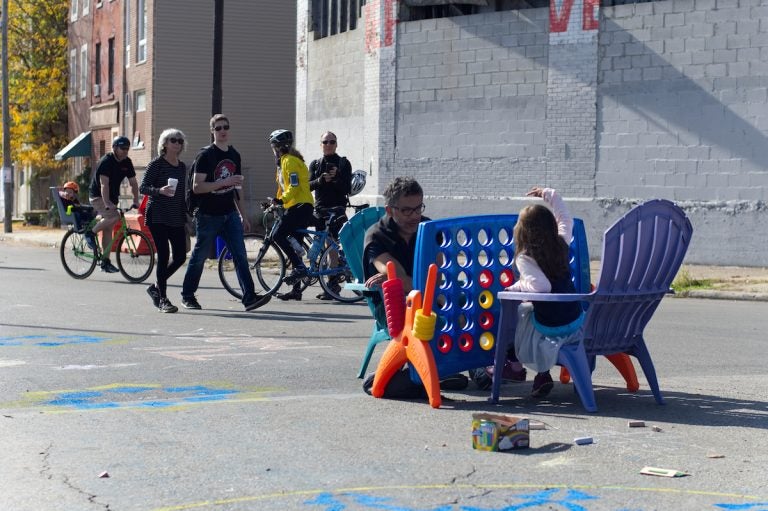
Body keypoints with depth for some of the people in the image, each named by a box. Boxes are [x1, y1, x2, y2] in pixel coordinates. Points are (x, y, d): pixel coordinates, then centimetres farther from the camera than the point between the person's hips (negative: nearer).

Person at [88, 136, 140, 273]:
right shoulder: (106, 161, -19)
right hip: (98, 197, -7)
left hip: (112, 198, 7)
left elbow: (133, 183, 6)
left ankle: (105, 262, 9)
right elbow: (104, 184, -28)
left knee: (108, 229, 6)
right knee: (114, 217, -29)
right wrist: (106, 203, -37)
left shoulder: (127, 162, 2)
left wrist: (136, 201, -5)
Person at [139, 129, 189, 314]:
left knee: (180, 257, 2)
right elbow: (143, 187, -8)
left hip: (177, 218, 7)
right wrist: (160, 191, -25)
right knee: (164, 256, -8)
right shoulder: (156, 164, -4)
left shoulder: (182, 166, 14)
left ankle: (156, 286, 23)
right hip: (158, 217, -6)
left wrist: (185, 215, 20)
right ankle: (162, 299, 0)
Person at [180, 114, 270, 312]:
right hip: (208, 215, -5)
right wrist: (224, 182, -23)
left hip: (230, 214, 5)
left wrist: (243, 215, 18)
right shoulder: (205, 155, -8)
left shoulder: (234, 155, 12)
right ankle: (187, 295, 21)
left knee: (240, 255, -6)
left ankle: (250, 297, -11)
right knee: (199, 256, 6)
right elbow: (197, 187, -16)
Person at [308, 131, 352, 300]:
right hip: (319, 209, 4)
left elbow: (347, 189, -4)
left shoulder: (344, 163, 3)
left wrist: (336, 178, -20)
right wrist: (321, 179, -18)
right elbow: (309, 185, 1)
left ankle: (331, 284, -13)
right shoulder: (315, 164, 14)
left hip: (336, 209, -4)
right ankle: (333, 283, 13)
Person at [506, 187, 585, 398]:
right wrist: (549, 194, 28)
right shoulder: (561, 245, 1)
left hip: (550, 330, -6)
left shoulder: (524, 259, -16)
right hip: (577, 322, 6)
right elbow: (566, 219, 22)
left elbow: (541, 286, -29)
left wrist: (519, 286, -11)